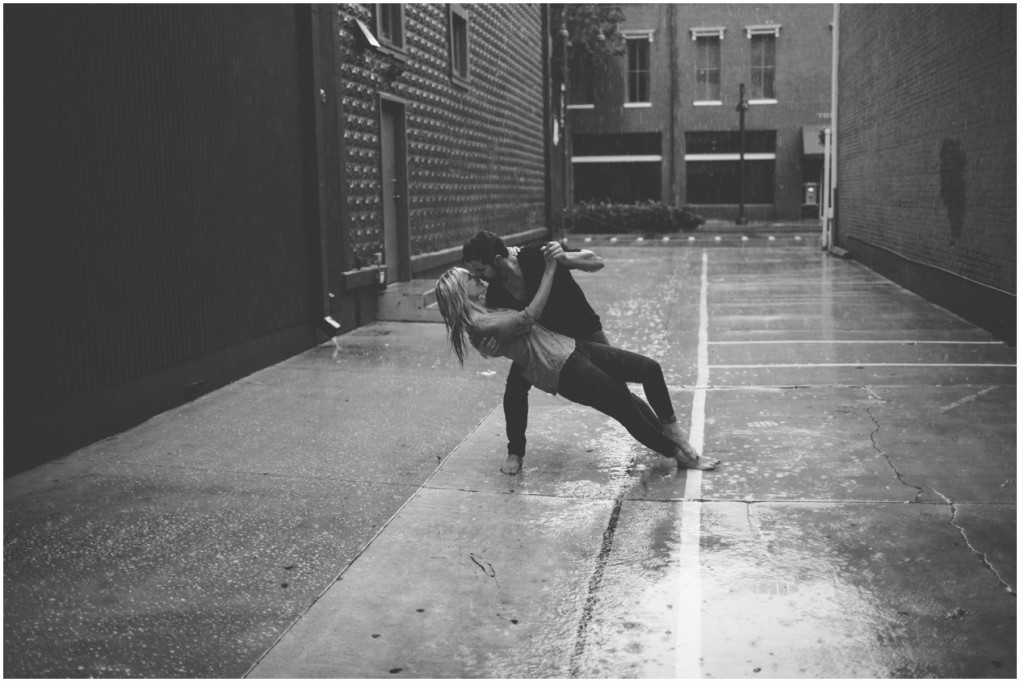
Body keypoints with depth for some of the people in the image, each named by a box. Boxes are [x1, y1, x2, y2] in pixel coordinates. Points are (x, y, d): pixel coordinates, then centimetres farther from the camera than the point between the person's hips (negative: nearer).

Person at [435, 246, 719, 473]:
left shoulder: (489, 313, 16)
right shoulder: (480, 326, -14)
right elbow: (530, 315, -18)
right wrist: (549, 269, -13)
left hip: (572, 348, 10)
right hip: (565, 371, -10)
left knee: (650, 368, 5)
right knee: (628, 412, -5)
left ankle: (673, 432, 19)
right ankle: (678, 453, 15)